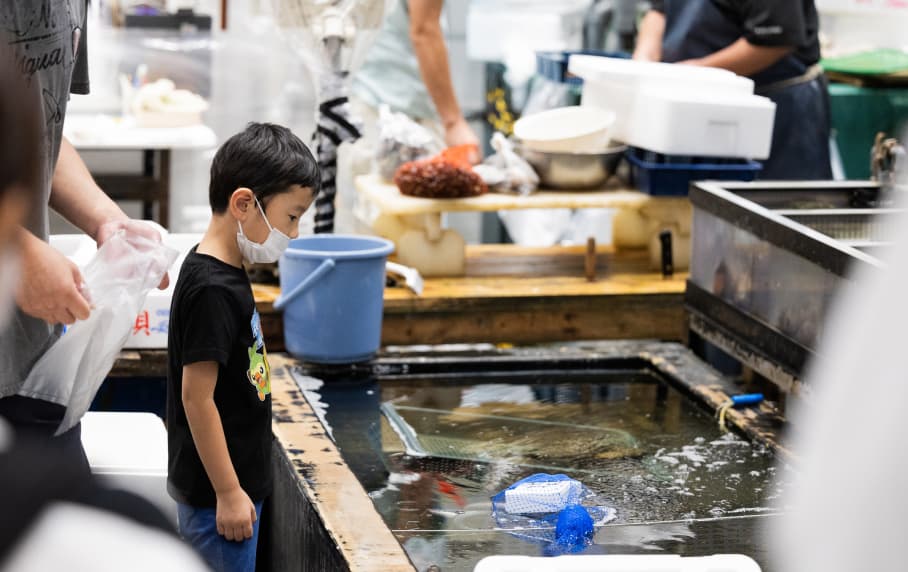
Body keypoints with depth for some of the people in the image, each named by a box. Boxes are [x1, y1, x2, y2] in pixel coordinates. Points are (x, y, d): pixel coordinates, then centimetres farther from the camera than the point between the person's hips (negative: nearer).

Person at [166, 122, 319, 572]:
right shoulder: (212, 291, -22)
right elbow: (197, 396, -22)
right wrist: (228, 492, -19)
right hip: (216, 491, -10)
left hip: (225, 484, 10)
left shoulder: (223, 274, 8)